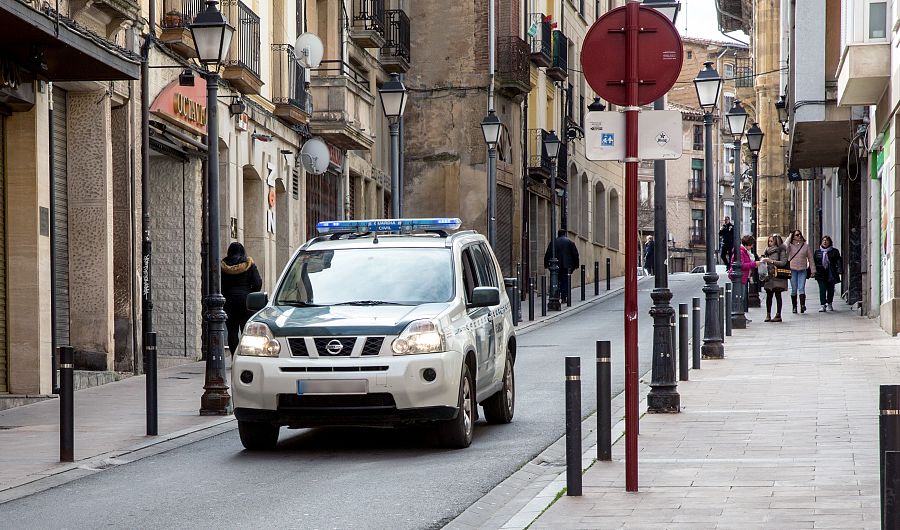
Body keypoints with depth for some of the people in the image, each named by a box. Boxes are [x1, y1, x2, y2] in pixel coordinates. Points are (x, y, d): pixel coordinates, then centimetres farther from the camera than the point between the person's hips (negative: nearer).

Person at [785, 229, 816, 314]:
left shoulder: (806, 245, 7)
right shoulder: (791, 245, 3)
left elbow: (810, 258, 11)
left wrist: (813, 270, 7)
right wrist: (789, 238, -9)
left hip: (803, 270, 0)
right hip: (792, 269, 0)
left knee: (801, 288, -11)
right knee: (794, 289, 5)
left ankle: (802, 305, -23)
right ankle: (794, 307, 12)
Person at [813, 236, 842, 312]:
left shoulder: (834, 251, 5)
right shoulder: (817, 252, 9)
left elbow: (838, 262, 1)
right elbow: (813, 262, 12)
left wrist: (839, 271, -12)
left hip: (831, 274, 0)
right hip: (821, 274, 0)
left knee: (830, 289, 8)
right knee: (822, 289, -8)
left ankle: (829, 304, 26)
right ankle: (823, 305, -8)